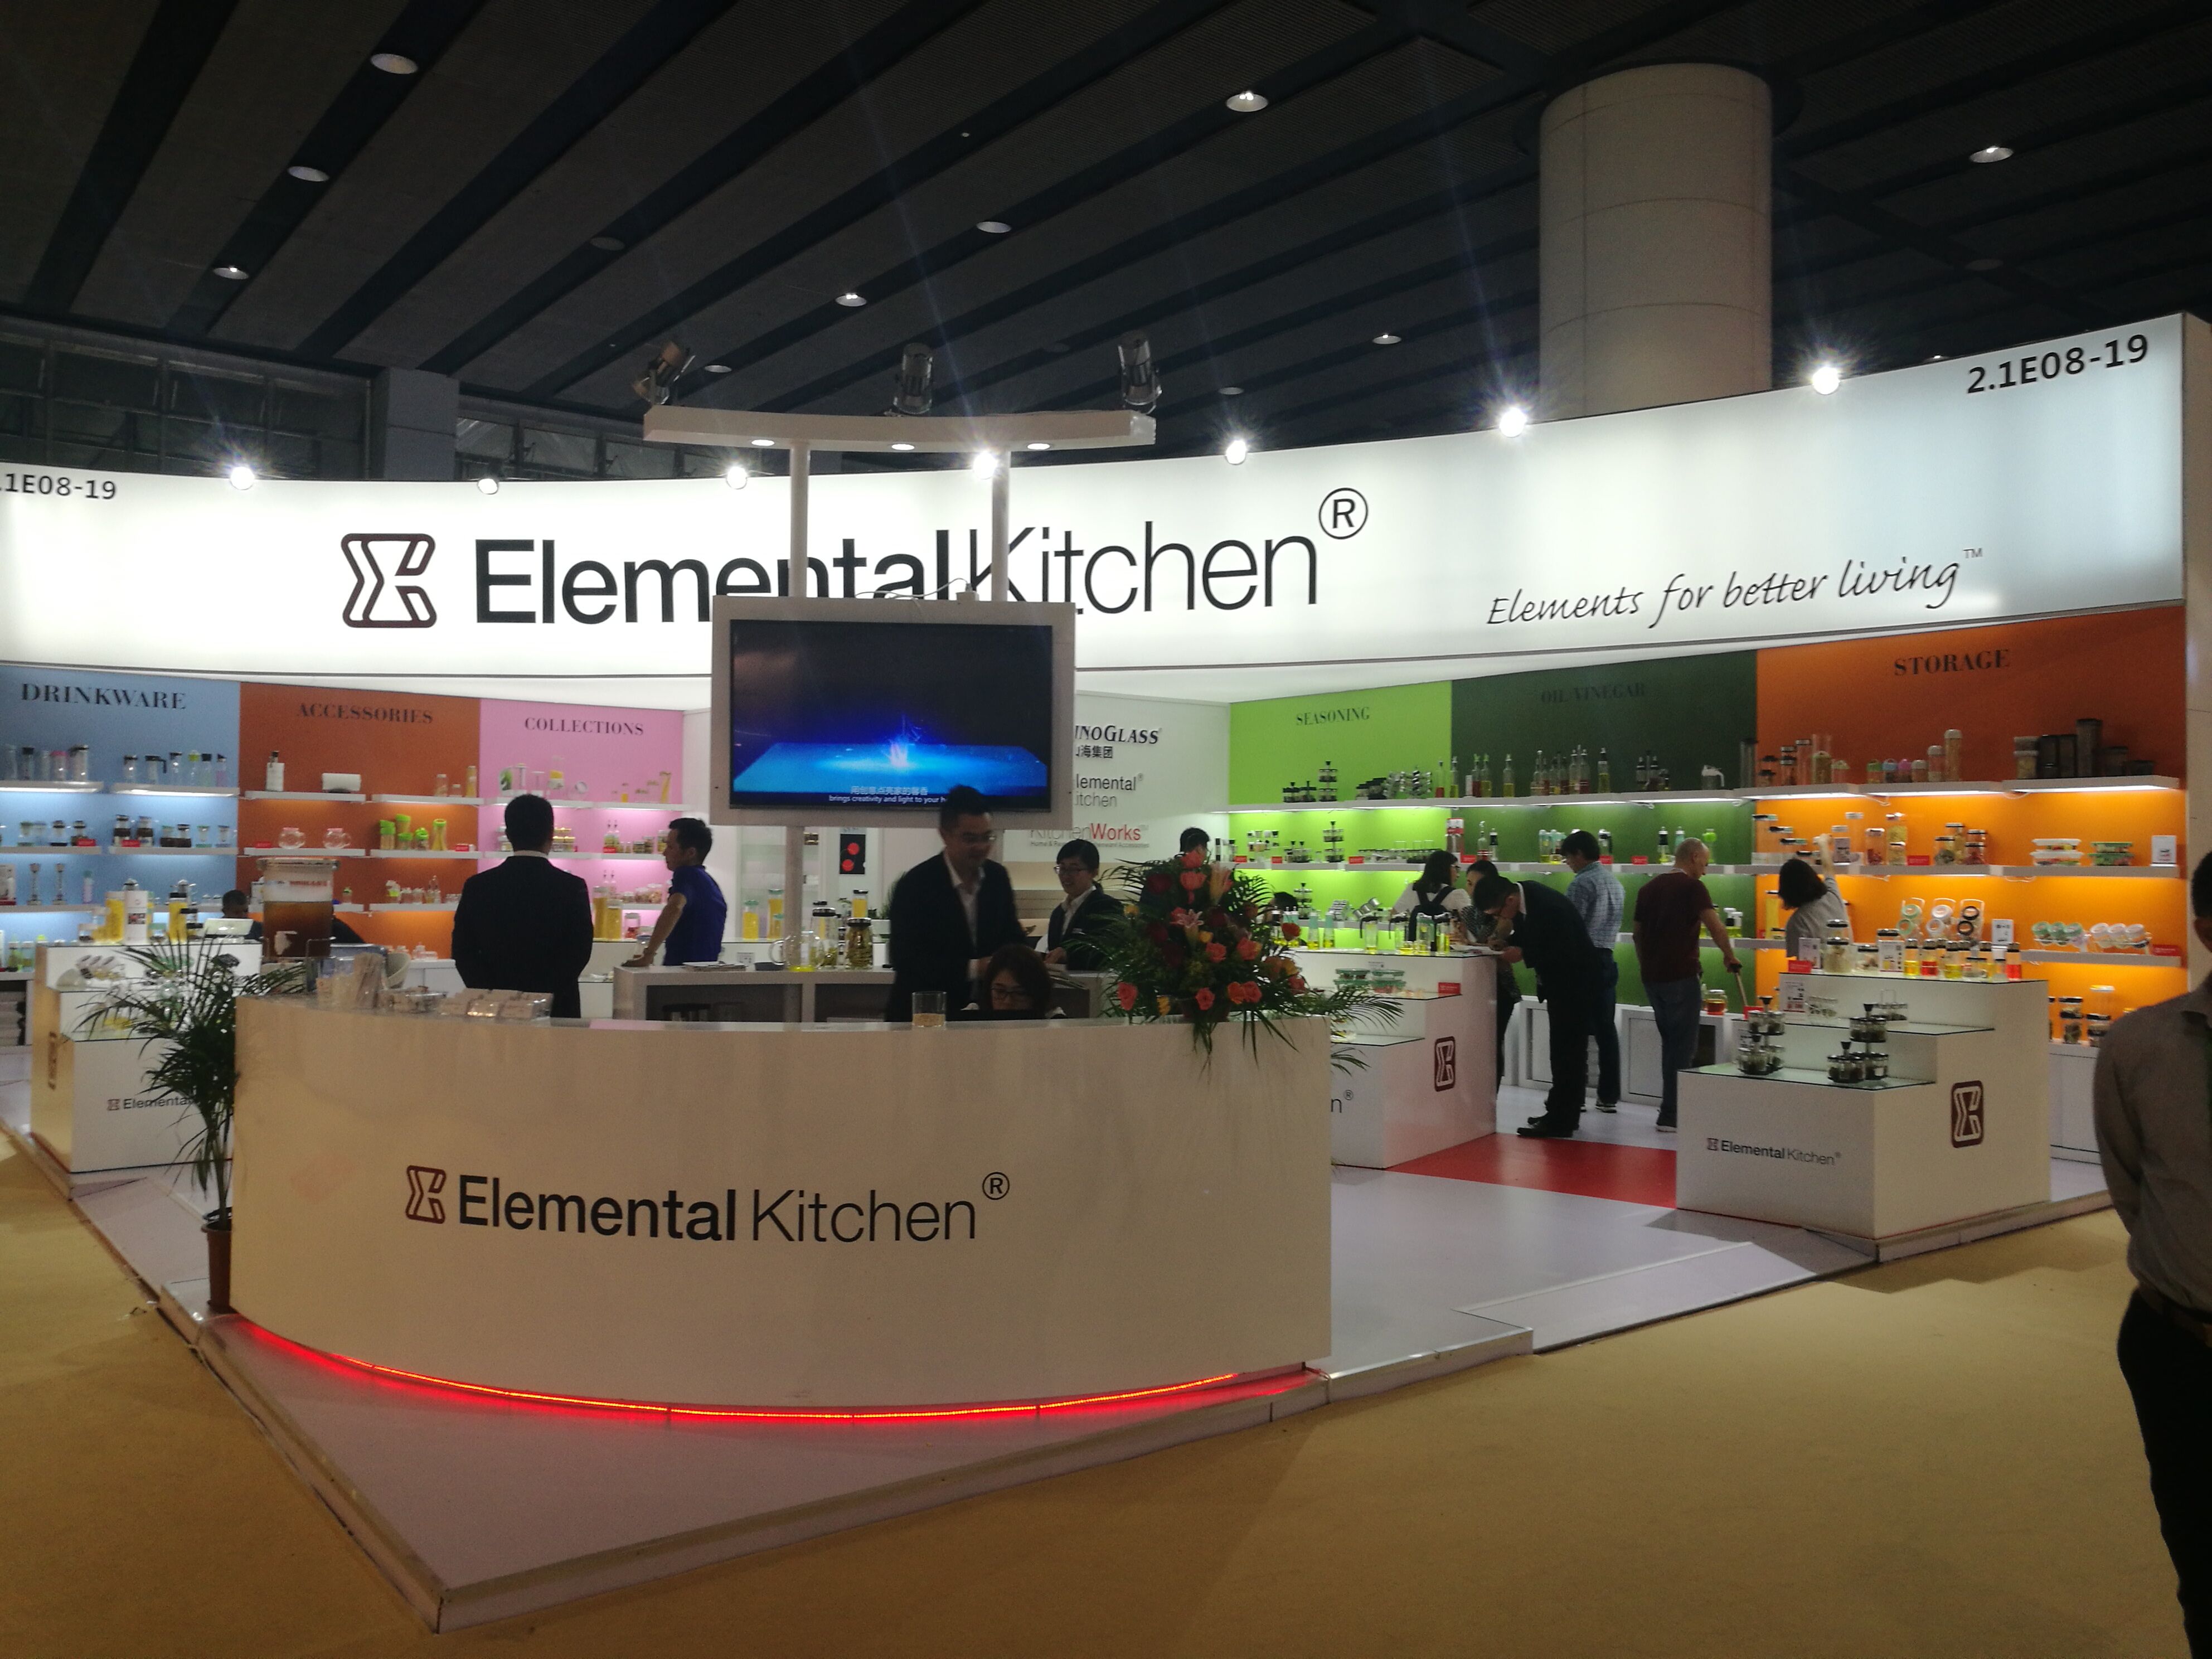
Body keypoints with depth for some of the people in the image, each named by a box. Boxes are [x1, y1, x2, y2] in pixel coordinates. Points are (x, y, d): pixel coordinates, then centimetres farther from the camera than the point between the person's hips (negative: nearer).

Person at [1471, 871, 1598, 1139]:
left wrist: (1524, 954, -25)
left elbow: (1567, 954, -27)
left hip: (1572, 983, -9)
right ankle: (1564, 1113, 26)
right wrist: (1508, 937, -6)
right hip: (1557, 982, 9)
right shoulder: (1523, 893, -5)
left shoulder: (1549, 906, -31)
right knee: (1564, 1050, 16)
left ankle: (1560, 1121, -1)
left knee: (1567, 1050, -5)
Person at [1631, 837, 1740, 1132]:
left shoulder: (1649, 888, 13)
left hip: (1653, 976, 7)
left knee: (1670, 1042, 16)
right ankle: (1671, 1114, -1)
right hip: (1681, 975, -7)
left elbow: (1638, 933, 17)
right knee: (1683, 1046, -1)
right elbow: (1715, 926, -17)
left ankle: (1672, 1107, 20)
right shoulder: (1692, 887, -8)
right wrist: (1729, 956, -2)